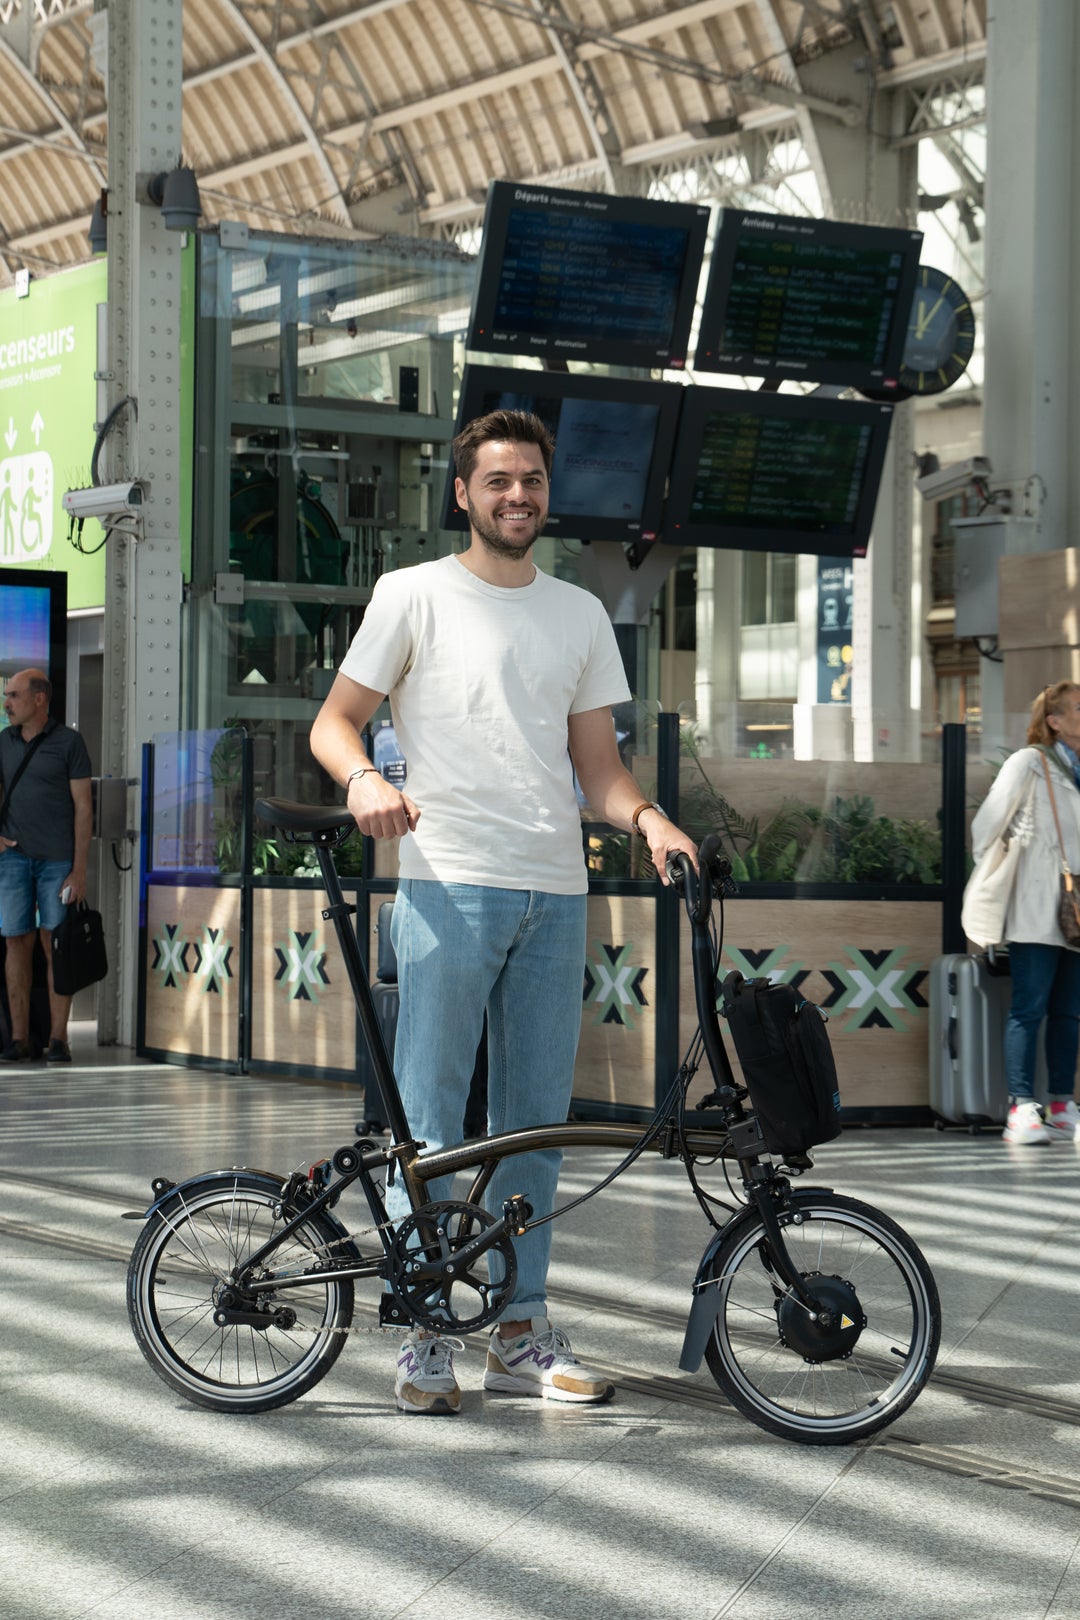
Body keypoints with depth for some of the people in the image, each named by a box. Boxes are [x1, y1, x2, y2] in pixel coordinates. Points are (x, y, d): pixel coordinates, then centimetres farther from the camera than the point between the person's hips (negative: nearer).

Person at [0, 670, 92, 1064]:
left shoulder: (68, 742, -3)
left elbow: (83, 806, -4)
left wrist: (79, 870, -9)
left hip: (58, 859, -4)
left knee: (55, 945, -4)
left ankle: (58, 1039, 0)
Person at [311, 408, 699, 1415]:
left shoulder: (579, 613, 17)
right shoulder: (415, 595, 5)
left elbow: (595, 762, 16)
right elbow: (333, 721, 3)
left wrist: (646, 816, -4)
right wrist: (365, 779, -19)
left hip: (555, 890, 4)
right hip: (449, 881, -4)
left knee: (535, 1119, 7)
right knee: (431, 1116, -4)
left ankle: (521, 1335, 15)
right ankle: (421, 1339, 3)